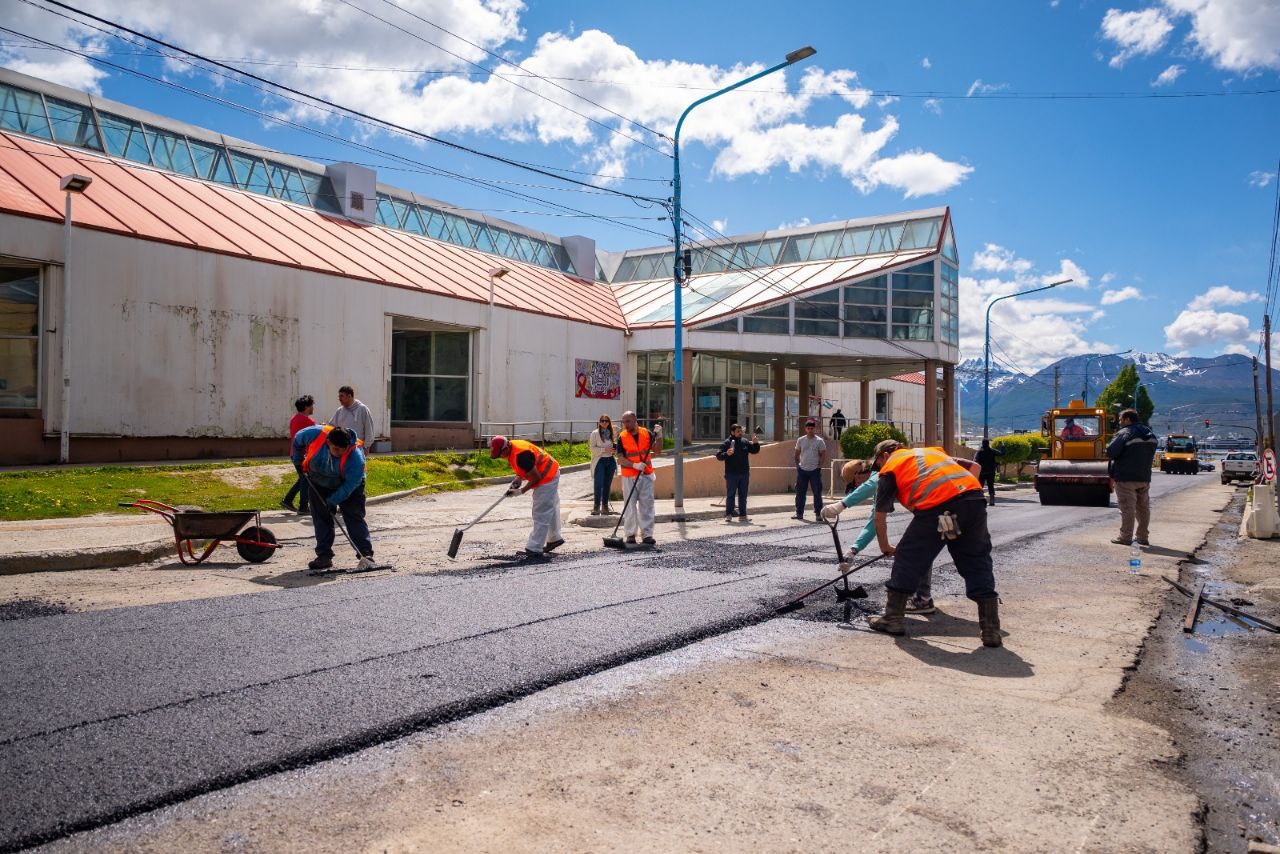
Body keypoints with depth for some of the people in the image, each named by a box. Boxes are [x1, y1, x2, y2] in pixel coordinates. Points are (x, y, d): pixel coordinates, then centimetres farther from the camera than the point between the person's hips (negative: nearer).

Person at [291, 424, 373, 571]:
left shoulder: (356, 455, -37)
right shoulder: (315, 435, -29)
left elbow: (351, 483, -31)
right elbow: (298, 439, -5)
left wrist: (334, 501, -32)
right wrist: (297, 461, 3)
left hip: (349, 486, -3)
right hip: (319, 484, 4)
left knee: (355, 518, -9)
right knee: (321, 519, 2)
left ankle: (366, 554, -9)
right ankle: (324, 556, 8)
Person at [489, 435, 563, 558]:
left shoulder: (521, 455, -32)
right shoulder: (511, 448, -2)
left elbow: (536, 478, -25)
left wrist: (521, 491, -14)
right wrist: (518, 478, -2)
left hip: (547, 477, -10)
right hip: (550, 473, 10)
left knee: (541, 514, -8)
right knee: (550, 509, 23)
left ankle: (534, 549, -6)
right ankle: (554, 539, 39)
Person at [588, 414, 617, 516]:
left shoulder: (612, 433, 10)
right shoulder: (595, 433, -3)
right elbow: (592, 448, -9)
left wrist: (615, 450, -1)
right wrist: (604, 449, -18)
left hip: (611, 461, 5)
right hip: (599, 461, -5)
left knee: (607, 484, 8)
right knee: (598, 484, -9)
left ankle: (605, 506, 15)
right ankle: (596, 506, -4)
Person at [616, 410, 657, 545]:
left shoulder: (646, 433, 3)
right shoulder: (622, 437, -1)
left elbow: (656, 450, -1)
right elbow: (621, 458, -6)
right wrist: (635, 465, -20)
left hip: (646, 475, 1)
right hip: (629, 476, -1)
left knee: (647, 504, 3)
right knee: (630, 505, 2)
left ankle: (647, 534, 8)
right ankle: (630, 534, 10)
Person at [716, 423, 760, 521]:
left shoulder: (745, 442, 9)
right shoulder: (726, 443, -5)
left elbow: (755, 451, 15)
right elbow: (718, 456, -9)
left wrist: (755, 444, -5)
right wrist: (726, 454, -29)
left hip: (744, 473, 4)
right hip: (731, 474, -4)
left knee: (743, 495, 9)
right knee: (730, 495, 0)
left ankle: (742, 515, 15)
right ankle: (728, 515, 5)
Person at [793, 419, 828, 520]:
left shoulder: (819, 441, -2)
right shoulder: (800, 440, 5)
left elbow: (823, 455, -1)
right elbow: (797, 454, 12)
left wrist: (819, 466, -8)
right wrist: (797, 465, 5)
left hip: (815, 470, -3)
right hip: (802, 470, 3)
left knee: (817, 493, -1)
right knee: (800, 492, 6)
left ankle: (818, 513, 6)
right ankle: (799, 513, 14)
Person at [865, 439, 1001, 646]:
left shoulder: (889, 468, 19)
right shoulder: (933, 451, 35)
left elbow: (880, 517, 18)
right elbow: (974, 466, 32)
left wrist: (885, 547, 31)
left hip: (936, 509, -5)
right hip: (974, 499, 5)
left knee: (908, 559, 13)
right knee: (978, 564, 13)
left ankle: (894, 618, 22)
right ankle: (991, 630, 12)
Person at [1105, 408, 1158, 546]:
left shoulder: (1125, 433, -13)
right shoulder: (1150, 434, 13)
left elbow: (1111, 452, -20)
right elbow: (1152, 455, 20)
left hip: (1126, 478, -7)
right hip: (1144, 477, 7)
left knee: (1127, 508, -4)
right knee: (1143, 508, 13)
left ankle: (1126, 538, -1)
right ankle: (1143, 537, 19)